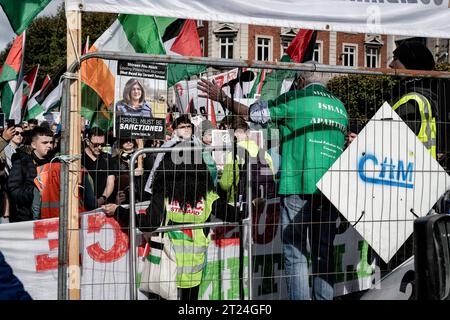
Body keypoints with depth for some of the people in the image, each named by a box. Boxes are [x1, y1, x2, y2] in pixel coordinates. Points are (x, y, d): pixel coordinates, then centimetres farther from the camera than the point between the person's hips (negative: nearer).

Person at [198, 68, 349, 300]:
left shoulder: (295, 99, 0)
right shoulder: (340, 107, 17)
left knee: (295, 253, -2)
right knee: (324, 252, 10)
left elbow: (249, 113, 2)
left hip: (298, 186, -5)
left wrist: (221, 97, 14)